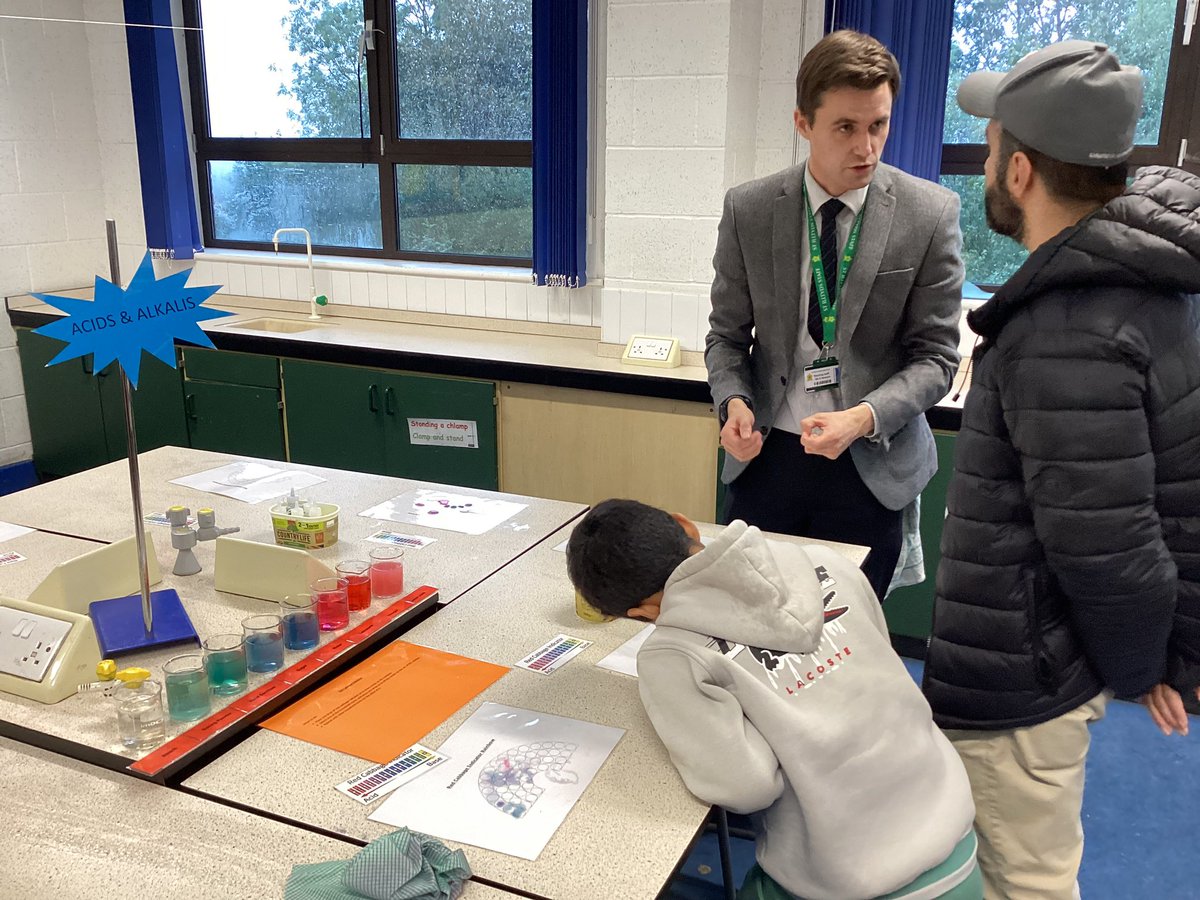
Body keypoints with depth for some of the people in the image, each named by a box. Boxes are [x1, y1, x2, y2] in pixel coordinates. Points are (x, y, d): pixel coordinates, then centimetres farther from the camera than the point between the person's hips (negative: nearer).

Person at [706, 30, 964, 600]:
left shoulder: (932, 214, -6)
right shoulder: (748, 210, -2)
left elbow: (935, 355, -4)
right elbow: (727, 334, 6)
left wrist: (865, 417, -20)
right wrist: (734, 401, -14)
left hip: (870, 465, -1)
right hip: (766, 456, 1)